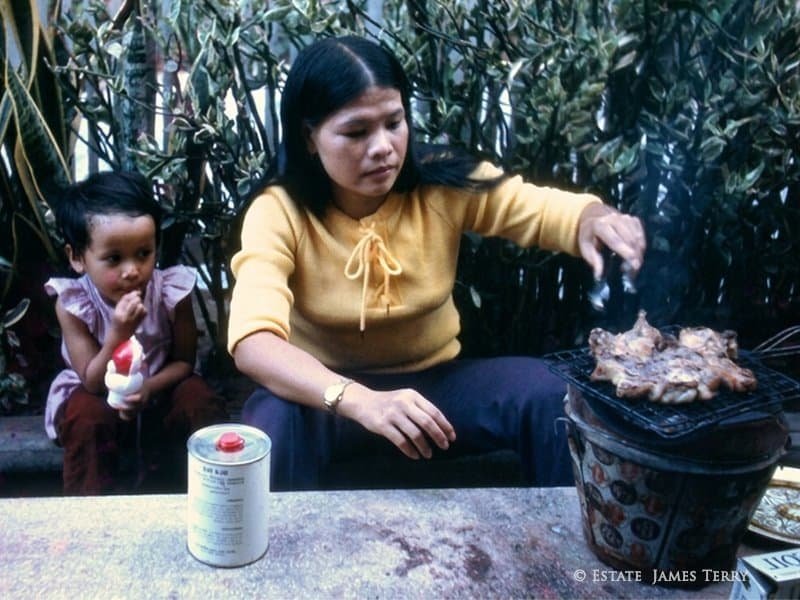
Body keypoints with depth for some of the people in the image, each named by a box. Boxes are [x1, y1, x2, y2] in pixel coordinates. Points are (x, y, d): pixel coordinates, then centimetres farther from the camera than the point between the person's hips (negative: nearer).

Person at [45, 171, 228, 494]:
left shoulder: (172, 290, -20)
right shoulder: (73, 303, -22)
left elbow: (184, 361, -8)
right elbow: (94, 383, -22)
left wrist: (149, 387, -29)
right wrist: (119, 333, -39)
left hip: (159, 388, 1)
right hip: (98, 394, -1)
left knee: (202, 402, -23)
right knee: (87, 417, -30)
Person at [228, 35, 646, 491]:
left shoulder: (445, 186, -12)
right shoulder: (278, 214, -19)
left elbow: (557, 211, -15)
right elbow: (253, 342, -33)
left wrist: (595, 222, -41)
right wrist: (359, 401, -49)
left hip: (435, 380, 2)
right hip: (328, 392, -1)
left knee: (547, 395, -24)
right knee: (274, 421, -35)